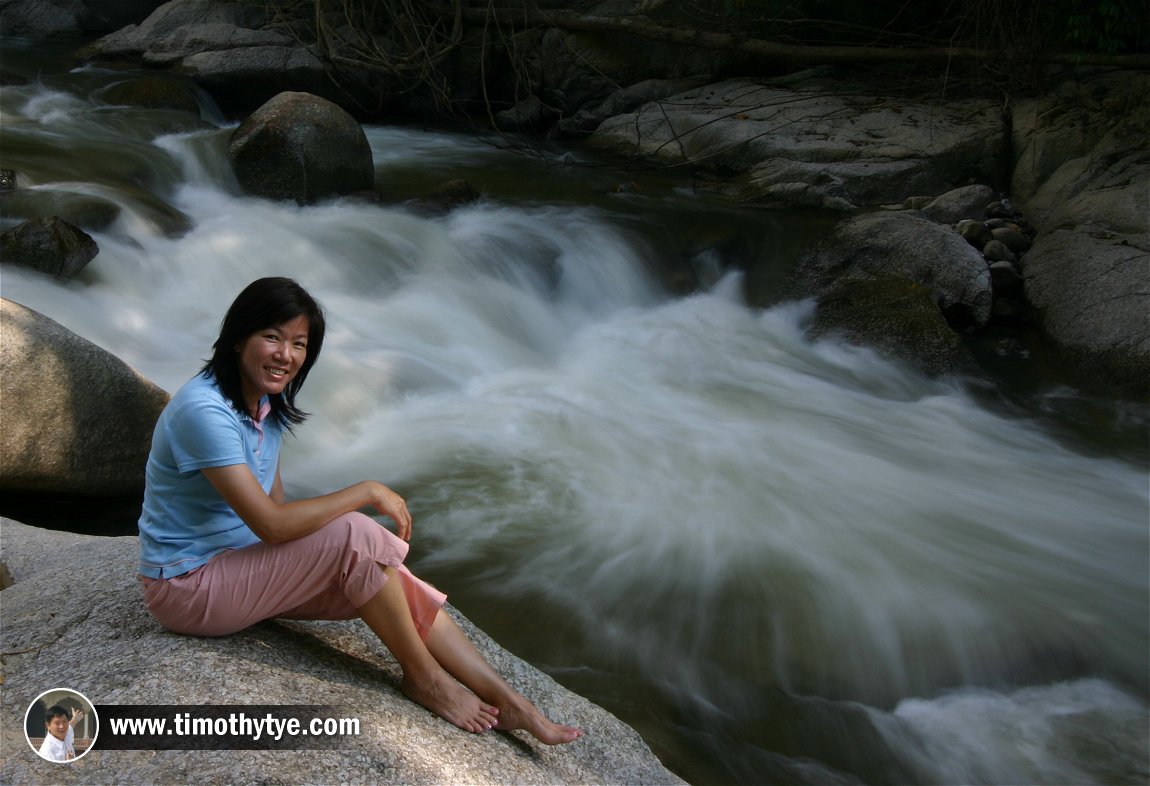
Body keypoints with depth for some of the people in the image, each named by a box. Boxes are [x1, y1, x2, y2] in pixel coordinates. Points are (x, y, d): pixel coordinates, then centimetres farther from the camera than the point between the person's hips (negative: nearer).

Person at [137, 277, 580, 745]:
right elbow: (271, 523, -30)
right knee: (355, 535, -25)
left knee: (386, 575, -11)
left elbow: (276, 505, 6)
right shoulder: (204, 410, -25)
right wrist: (367, 492, -21)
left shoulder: (268, 404, 4)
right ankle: (424, 678, -8)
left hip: (243, 563, 8)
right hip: (187, 585, -8)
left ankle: (505, 700, -8)